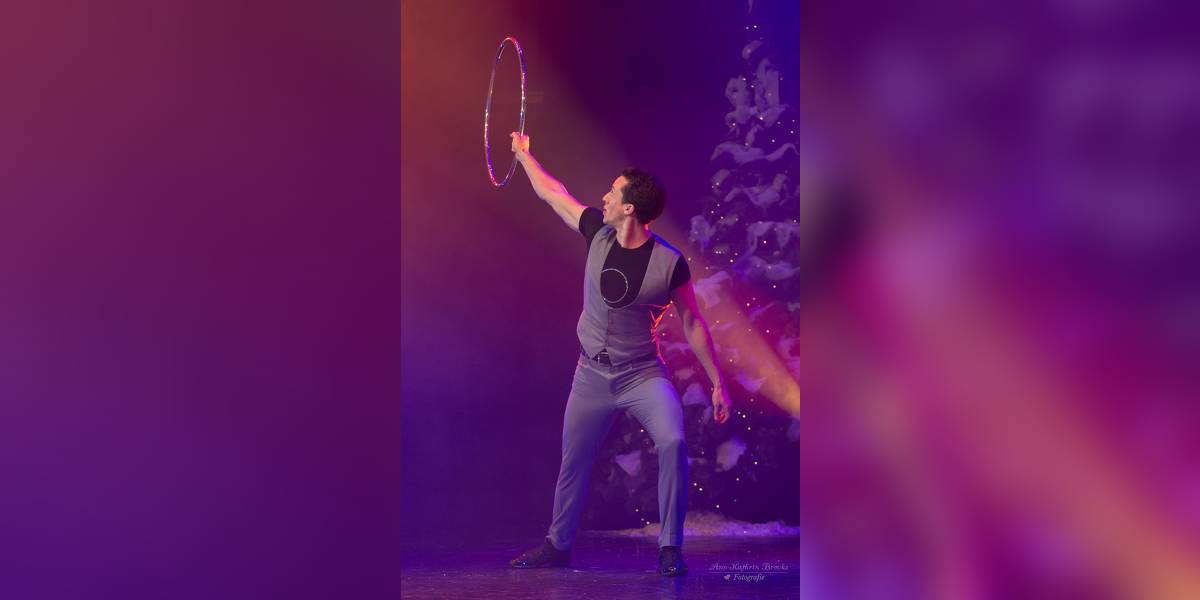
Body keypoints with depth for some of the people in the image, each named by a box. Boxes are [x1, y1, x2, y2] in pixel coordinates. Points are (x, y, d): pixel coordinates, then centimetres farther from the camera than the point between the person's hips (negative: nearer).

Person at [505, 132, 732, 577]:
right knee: (572, 462, 13)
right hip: (592, 374, 4)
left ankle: (671, 549, -16)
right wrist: (524, 154, 19)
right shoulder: (598, 234, -7)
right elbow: (551, 193, 9)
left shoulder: (669, 263, -16)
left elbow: (692, 323, -7)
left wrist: (717, 382, -8)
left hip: (644, 374, -4)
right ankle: (557, 545, 35)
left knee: (672, 442, -27)